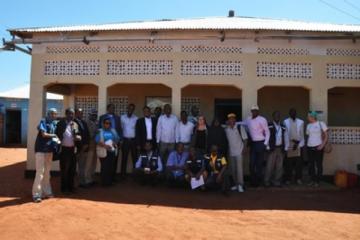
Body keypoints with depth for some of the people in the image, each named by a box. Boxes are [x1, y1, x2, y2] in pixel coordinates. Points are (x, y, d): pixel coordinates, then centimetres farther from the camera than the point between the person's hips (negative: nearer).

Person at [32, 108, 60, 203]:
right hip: (41, 149, -7)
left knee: (47, 171, 11)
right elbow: (44, 134, -18)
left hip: (49, 149, 7)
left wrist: (57, 140, -5)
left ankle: (46, 192, 20)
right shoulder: (43, 122, -8)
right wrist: (54, 135, -3)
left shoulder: (54, 123, 12)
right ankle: (36, 194, -3)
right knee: (40, 171, -8)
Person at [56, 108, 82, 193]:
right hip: (64, 149, -4)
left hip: (73, 149, 4)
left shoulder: (75, 124, 11)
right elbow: (57, 135, -2)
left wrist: (78, 137, -12)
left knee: (72, 169, 9)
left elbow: (78, 135, 11)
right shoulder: (61, 123, -1)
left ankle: (71, 187, 21)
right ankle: (64, 188, 15)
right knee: (64, 169, 4)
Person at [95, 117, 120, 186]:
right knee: (104, 167, -5)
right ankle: (104, 182, 5)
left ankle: (110, 181, 15)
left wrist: (115, 143, -9)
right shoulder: (100, 131, -1)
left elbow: (117, 139, 12)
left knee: (111, 166, 5)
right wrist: (105, 145, -23)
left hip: (112, 151, 4)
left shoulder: (113, 130, 11)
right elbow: (97, 141, -13)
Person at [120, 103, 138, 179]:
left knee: (135, 157, 6)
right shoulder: (122, 117, 0)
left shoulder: (136, 118, -1)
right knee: (124, 158, 5)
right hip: (125, 140, 0)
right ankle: (123, 174, 12)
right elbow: (120, 128, 2)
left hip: (134, 140, 0)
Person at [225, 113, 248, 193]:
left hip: (239, 151, -4)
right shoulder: (226, 129, 3)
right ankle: (236, 184, 22)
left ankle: (240, 185, -3)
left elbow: (245, 139, -4)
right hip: (231, 152, 4)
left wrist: (244, 148, -10)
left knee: (239, 168, -8)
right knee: (232, 169, 10)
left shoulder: (240, 127, -6)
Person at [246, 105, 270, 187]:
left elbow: (267, 132, -7)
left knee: (259, 163, 3)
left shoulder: (262, 120, -9)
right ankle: (253, 181, 17)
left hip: (260, 143, -5)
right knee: (252, 163, 6)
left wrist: (266, 143, -11)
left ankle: (258, 181, 17)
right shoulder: (248, 120, 6)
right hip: (252, 143, 5)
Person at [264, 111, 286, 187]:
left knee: (279, 166, 7)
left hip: (280, 148, 4)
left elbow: (284, 137, 11)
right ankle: (267, 181, 8)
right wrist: (268, 147, -10)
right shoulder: (269, 125, -3)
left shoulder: (283, 126, 11)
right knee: (269, 166, -3)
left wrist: (284, 148, 5)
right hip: (272, 148, -4)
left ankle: (276, 181, 17)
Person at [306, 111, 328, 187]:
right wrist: (307, 144, 5)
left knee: (318, 165, 2)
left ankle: (317, 181, 9)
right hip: (309, 147, 5)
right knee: (311, 165, 7)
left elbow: (326, 136, -3)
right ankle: (312, 180, 16)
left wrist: (322, 145, -12)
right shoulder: (308, 125, 10)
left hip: (318, 147, -5)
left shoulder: (321, 124, -3)